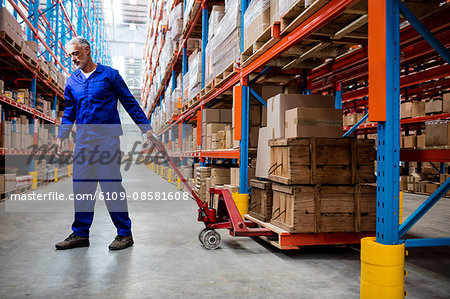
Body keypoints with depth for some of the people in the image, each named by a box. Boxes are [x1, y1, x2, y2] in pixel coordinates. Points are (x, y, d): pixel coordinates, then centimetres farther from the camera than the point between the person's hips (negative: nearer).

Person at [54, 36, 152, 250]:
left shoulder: (109, 74, 1)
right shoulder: (72, 82, 14)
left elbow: (129, 103, 2)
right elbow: (69, 113, 22)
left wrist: (146, 128, -2)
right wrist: (60, 138, 13)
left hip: (107, 138, -5)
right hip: (83, 140, 5)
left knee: (112, 185, -5)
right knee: (81, 187, 7)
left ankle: (124, 233, 5)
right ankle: (80, 233, 19)